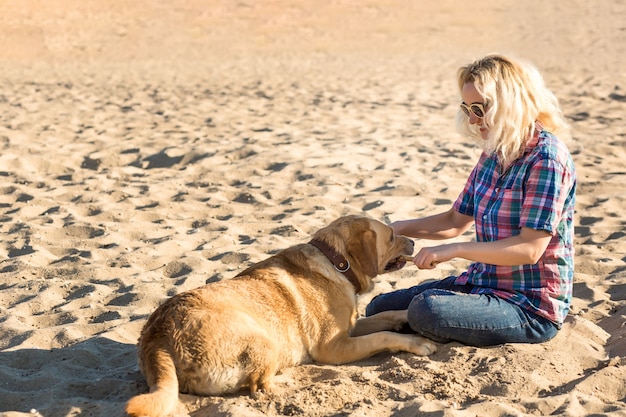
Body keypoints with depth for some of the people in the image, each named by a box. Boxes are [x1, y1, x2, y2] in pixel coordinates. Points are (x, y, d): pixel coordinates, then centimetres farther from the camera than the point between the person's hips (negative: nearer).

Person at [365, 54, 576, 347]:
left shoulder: (546, 158, -18)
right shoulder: (493, 153, 7)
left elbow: (530, 248, -23)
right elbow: (456, 221, 14)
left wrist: (455, 250, -26)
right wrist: (398, 229, -1)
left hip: (532, 307, -8)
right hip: (481, 283, 8)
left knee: (427, 309, -31)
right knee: (379, 309, 2)